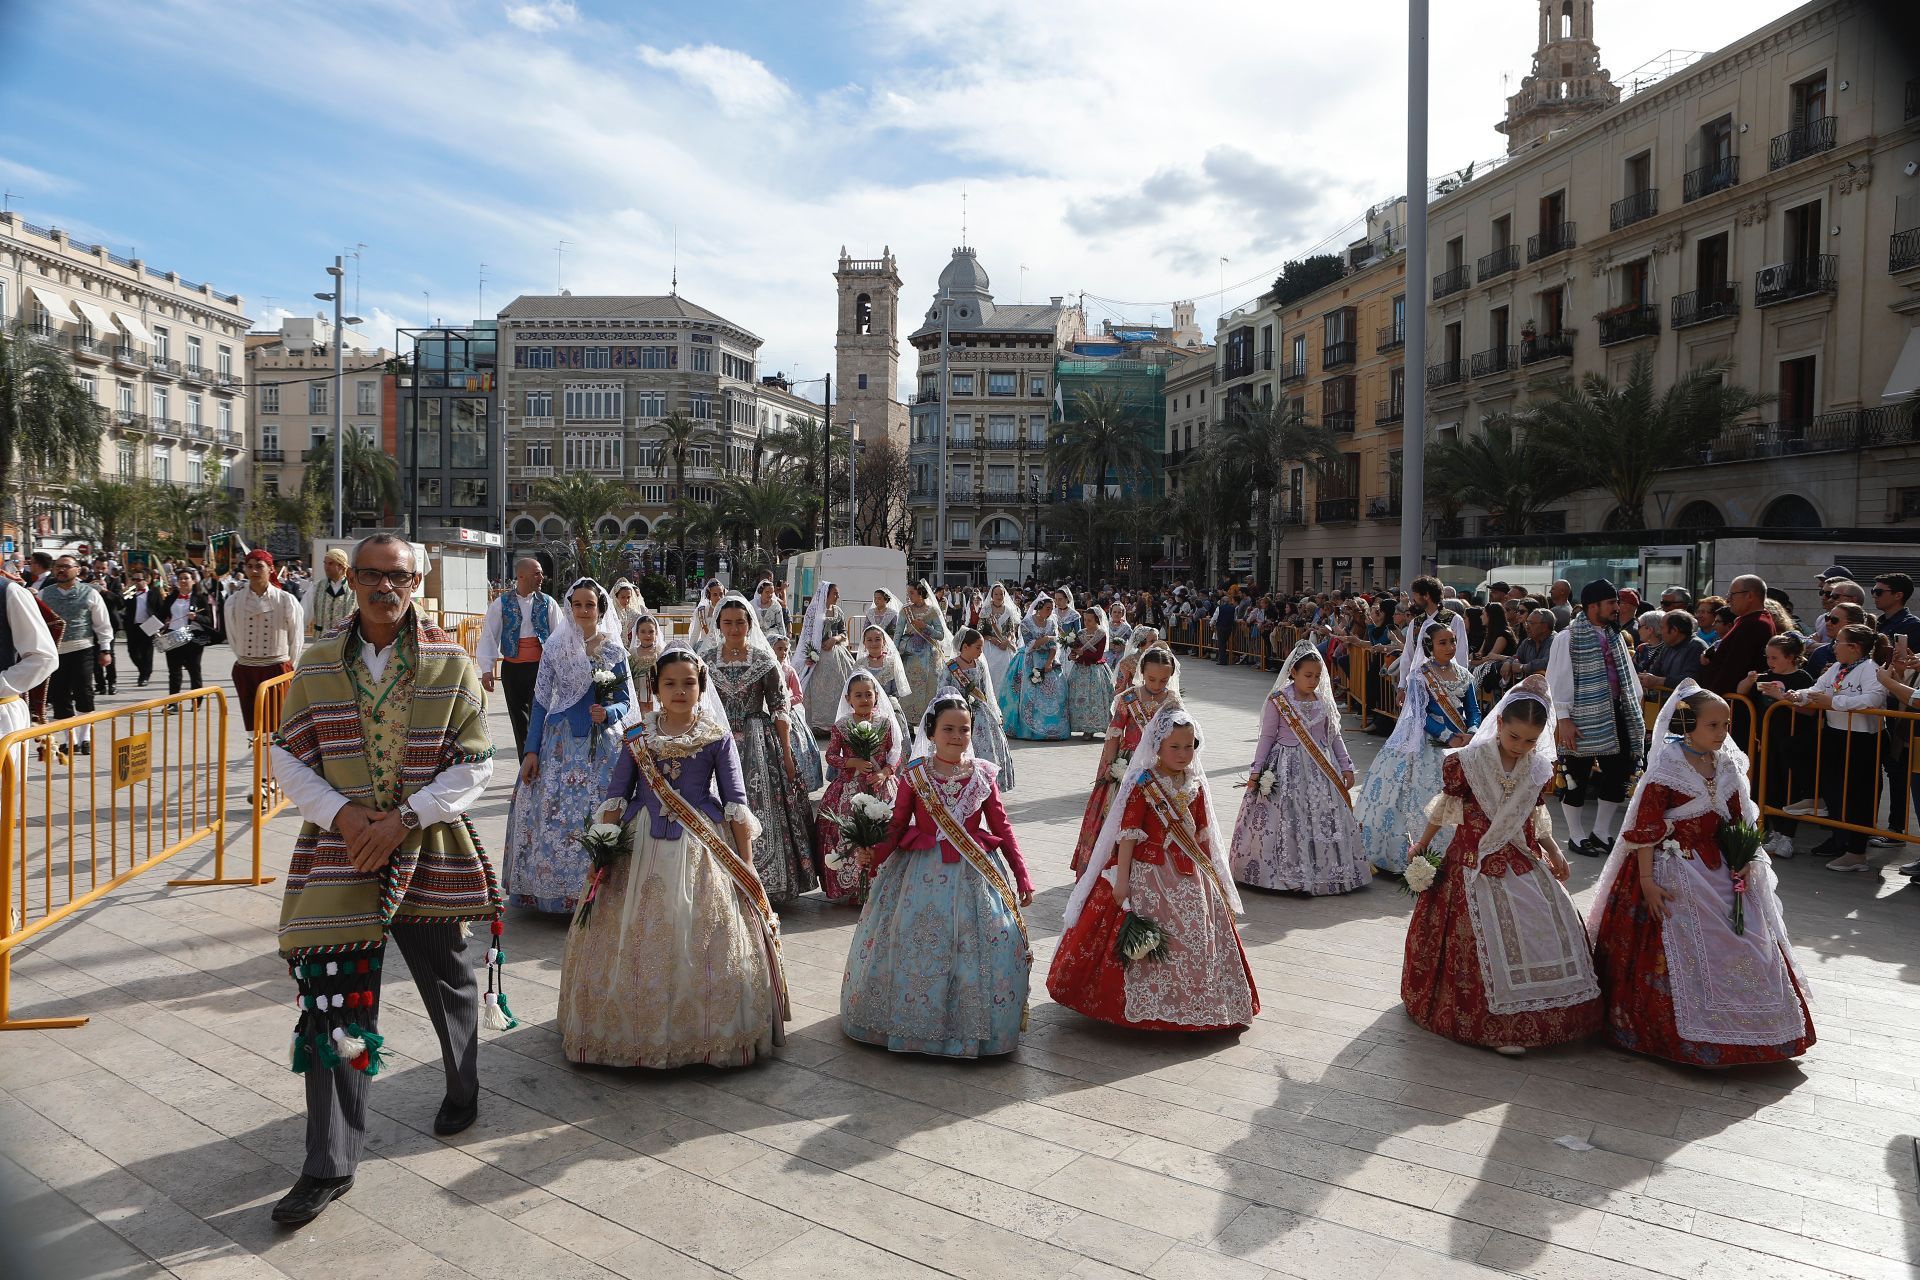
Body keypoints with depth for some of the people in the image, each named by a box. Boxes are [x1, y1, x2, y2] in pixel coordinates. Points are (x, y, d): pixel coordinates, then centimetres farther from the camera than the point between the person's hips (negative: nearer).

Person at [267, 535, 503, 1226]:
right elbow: (288, 755, 4)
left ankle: (463, 1087, 45)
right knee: (333, 1000, -3)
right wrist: (340, 813, -12)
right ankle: (329, 1167, 9)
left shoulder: (451, 664, -4)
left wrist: (404, 817, -16)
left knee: (447, 977, 16)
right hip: (339, 846, 1)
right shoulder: (318, 663, 2)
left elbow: (474, 761, -5)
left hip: (428, 849, 0)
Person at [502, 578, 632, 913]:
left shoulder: (615, 650, 3)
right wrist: (531, 750, 0)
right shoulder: (554, 647, 2)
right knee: (553, 815, -4)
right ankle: (553, 885, 10)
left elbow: (627, 700, 8)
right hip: (561, 743, 0)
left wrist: (608, 713, -15)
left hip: (602, 745, 0)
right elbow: (541, 700, 3)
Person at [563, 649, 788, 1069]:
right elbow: (615, 798, 8)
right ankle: (634, 1032, 20)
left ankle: (709, 1037, 13)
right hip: (640, 848, 2)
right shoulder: (636, 736, 5)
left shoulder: (718, 737, 1)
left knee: (702, 944, -3)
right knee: (633, 942, 4)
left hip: (701, 848, -2)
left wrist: (747, 866, -4)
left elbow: (736, 804, 0)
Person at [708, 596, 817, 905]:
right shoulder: (706, 661, 6)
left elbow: (779, 709, 1)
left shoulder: (764, 660, 1)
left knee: (762, 813, -4)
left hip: (759, 744, -1)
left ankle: (766, 887, 6)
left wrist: (787, 754, -3)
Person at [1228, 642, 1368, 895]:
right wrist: (1256, 770, -5)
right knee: (1288, 820, -5)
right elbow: (1267, 737, -2)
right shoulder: (1278, 700, -6)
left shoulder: (1324, 700, 5)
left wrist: (1346, 767, 10)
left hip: (1321, 768, 4)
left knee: (1324, 819, 3)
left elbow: (1334, 736, 13)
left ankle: (1324, 872, 15)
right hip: (1287, 768, -4)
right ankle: (1288, 874, 2)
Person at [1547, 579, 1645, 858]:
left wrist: (1636, 709, 17)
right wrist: (1563, 719, -18)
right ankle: (1578, 837, 16)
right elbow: (1557, 681, -14)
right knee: (1577, 780, 3)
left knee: (1617, 774, 10)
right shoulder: (1567, 639, -11)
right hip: (1582, 718, -7)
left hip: (1614, 714, 7)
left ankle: (1601, 832, 25)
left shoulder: (1615, 636, 11)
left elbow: (1627, 675, 19)